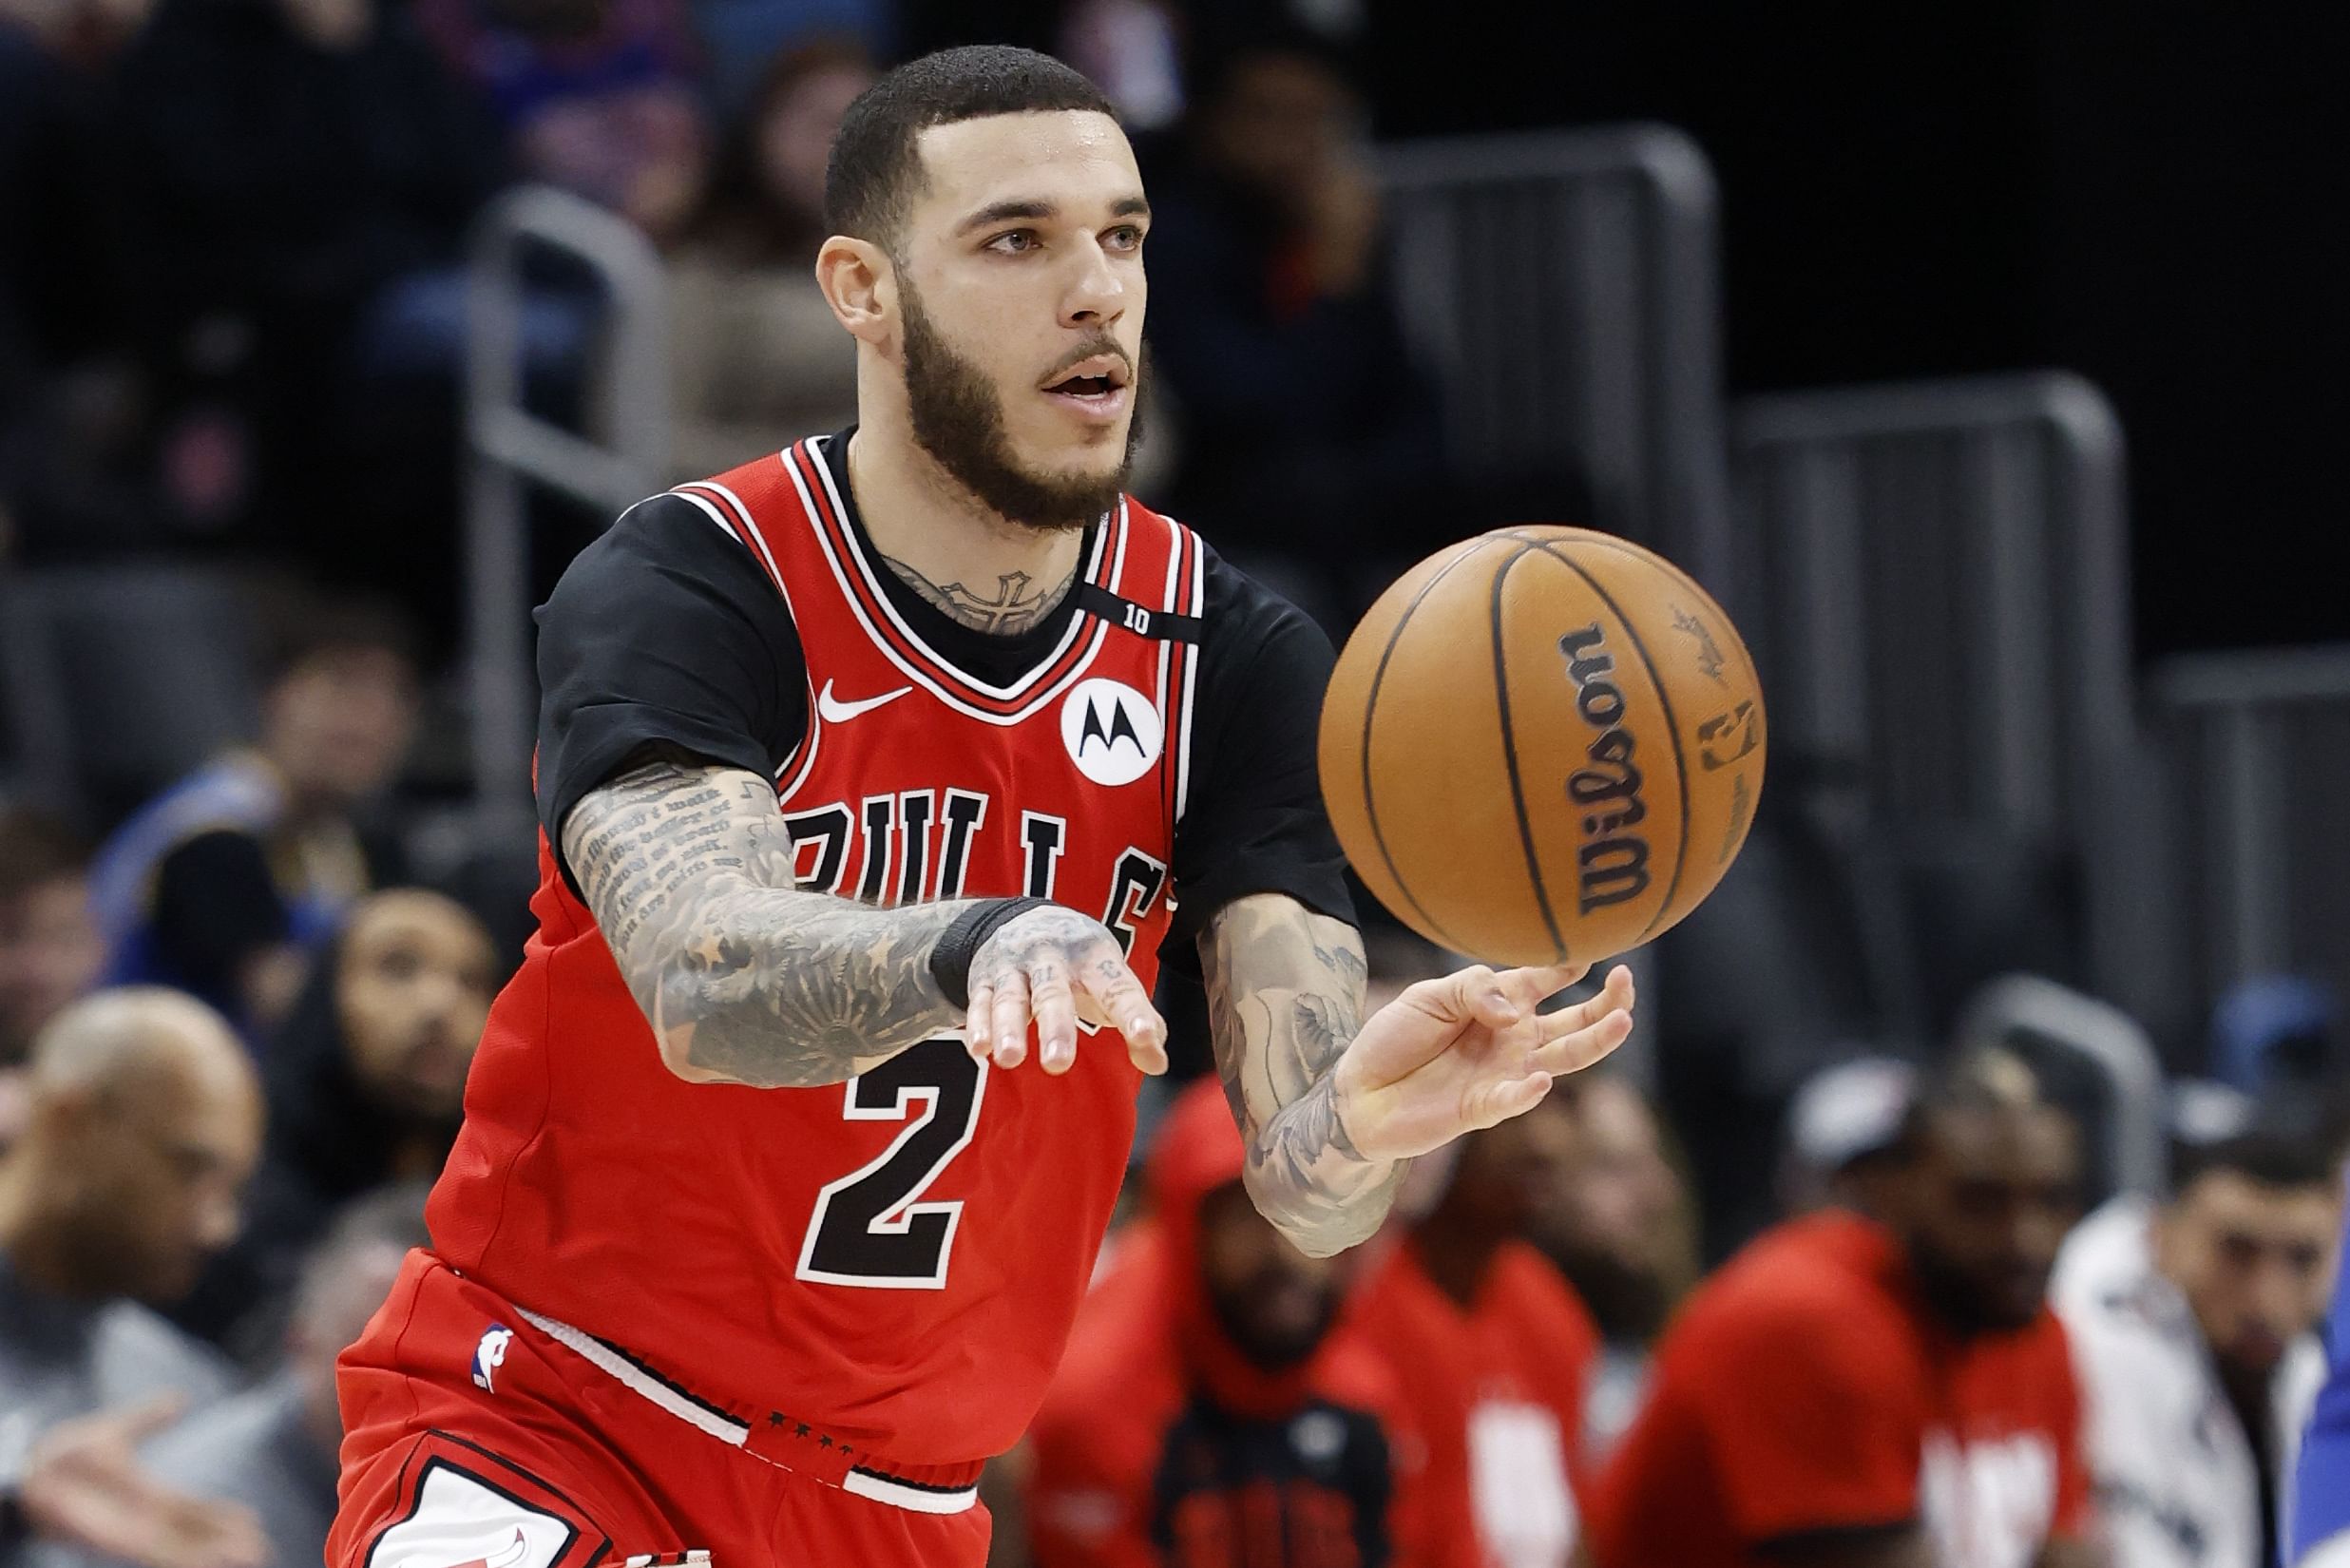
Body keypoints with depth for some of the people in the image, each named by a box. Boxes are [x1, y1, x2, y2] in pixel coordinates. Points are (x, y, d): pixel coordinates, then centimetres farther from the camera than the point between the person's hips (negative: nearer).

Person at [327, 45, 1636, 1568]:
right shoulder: (681, 591, -11)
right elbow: (704, 987, -29)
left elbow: (1303, 1183, -10)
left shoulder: (1231, 663, -1)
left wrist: (1364, 1120, -34)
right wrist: (977, 945, -48)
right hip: (548, 1426, -5)